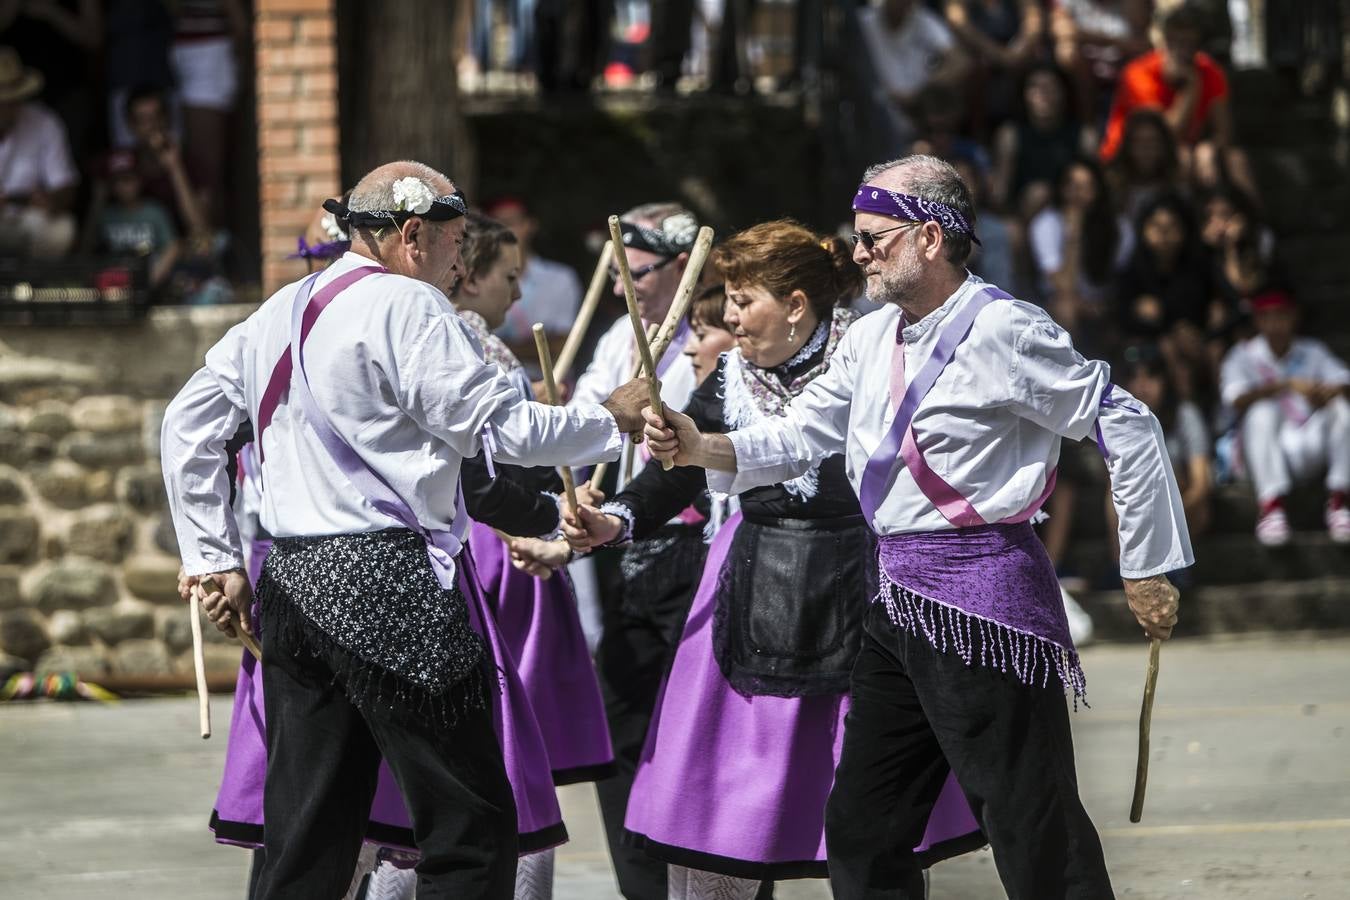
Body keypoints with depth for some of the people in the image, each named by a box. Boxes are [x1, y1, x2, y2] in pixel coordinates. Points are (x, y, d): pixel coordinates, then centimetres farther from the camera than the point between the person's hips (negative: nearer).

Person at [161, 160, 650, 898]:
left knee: (306, 839, 9)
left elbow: (186, 428, 19)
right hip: (389, 582, -8)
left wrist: (215, 558, 19)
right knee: (472, 825, -4)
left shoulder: (276, 315, 16)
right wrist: (612, 418, 4)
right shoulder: (408, 307, -7)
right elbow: (504, 427, -10)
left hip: (293, 587, 8)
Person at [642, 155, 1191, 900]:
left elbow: (1126, 427, -11)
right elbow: (803, 434, 14)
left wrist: (1146, 567, -7)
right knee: (861, 835, 14)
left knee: (1034, 838, -6)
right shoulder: (869, 341, 12)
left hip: (980, 601, -9)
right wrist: (703, 449, -4)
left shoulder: (1002, 332, -14)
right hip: (895, 606, 9)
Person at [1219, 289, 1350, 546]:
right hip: (1267, 454, -2)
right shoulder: (1243, 356, 3)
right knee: (1261, 411, -31)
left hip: (1311, 447, 2)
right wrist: (1288, 385, -33)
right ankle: (1271, 506, -41)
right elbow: (1237, 399, -18)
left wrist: (1329, 392, -30)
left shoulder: (1312, 352, 12)